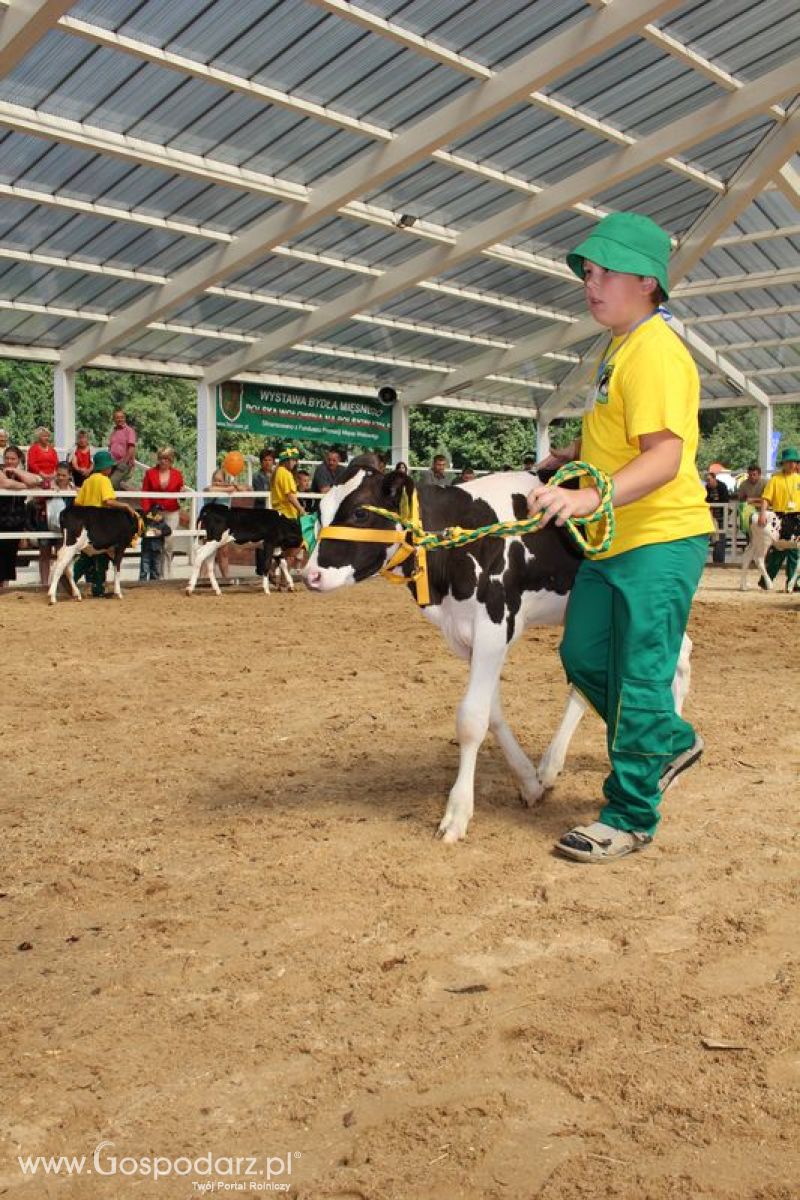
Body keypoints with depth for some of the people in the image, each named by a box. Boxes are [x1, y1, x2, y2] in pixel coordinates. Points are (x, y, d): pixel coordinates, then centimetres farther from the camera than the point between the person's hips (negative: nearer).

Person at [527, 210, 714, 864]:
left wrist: (593, 496, -38)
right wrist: (574, 453, 19)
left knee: (639, 678, -3)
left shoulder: (655, 352, -16)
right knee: (584, 655, 16)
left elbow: (665, 455, -26)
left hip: (661, 540, -10)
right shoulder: (619, 348, 15)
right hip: (612, 540, 10)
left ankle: (631, 816, 11)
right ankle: (671, 742, 35)